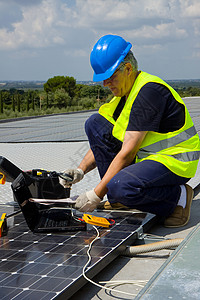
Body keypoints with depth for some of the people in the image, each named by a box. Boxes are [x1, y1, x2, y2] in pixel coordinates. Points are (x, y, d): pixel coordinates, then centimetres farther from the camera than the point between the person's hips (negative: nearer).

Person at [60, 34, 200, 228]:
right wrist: (81, 169, -3)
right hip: (147, 156, 10)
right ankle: (120, 198, 4)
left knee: (119, 188, -35)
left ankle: (178, 196, -8)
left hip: (174, 160, -10)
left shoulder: (149, 91, -23)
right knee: (95, 124, 1)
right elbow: (102, 140, 13)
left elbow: (127, 153, -26)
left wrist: (96, 195, -23)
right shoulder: (125, 90, 7)